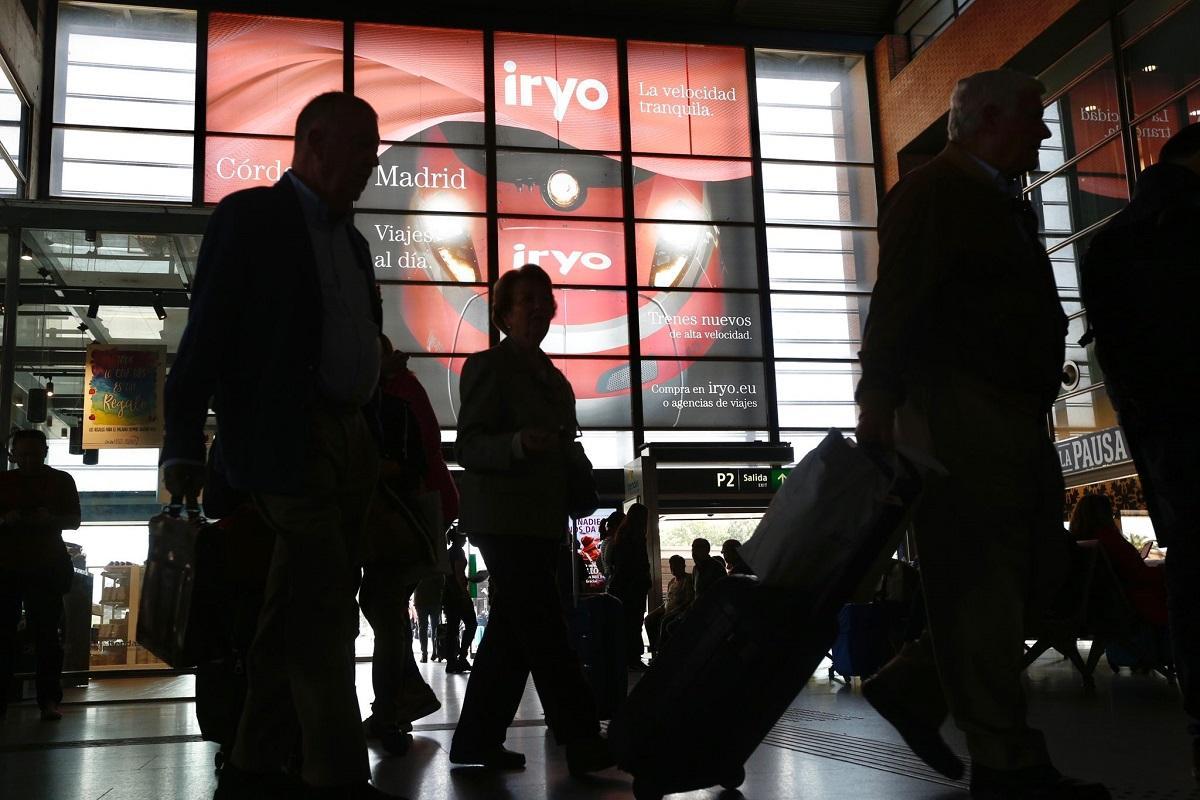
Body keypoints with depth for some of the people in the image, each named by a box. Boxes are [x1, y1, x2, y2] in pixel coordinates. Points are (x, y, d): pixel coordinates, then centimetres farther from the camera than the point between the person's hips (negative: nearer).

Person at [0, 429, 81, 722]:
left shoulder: (61, 481, 5)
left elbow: (74, 521, 4)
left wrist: (51, 519, -16)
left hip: (46, 568, -1)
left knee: (47, 634, 0)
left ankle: (50, 700, 3)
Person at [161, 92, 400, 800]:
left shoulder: (353, 241, 21)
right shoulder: (252, 216, -1)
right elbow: (206, 333, -7)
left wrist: (378, 447, 13)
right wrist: (185, 449, -13)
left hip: (353, 447, 7)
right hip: (290, 442, -7)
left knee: (301, 616, 9)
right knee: (323, 617, -9)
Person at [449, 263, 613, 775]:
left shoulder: (552, 377, 20)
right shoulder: (489, 366, -4)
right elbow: (467, 447, -10)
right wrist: (519, 444, -28)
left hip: (543, 522, 8)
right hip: (505, 519, -8)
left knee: (512, 634, 9)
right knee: (547, 635, -10)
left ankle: (476, 741, 17)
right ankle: (583, 744, -6)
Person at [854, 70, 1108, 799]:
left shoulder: (1000, 201, 25)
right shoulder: (935, 191, -3)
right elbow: (897, 299, -15)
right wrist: (878, 403, -23)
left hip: (1012, 418, 10)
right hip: (958, 414, -10)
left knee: (1024, 572, 10)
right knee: (980, 583, -6)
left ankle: (912, 687, 20)